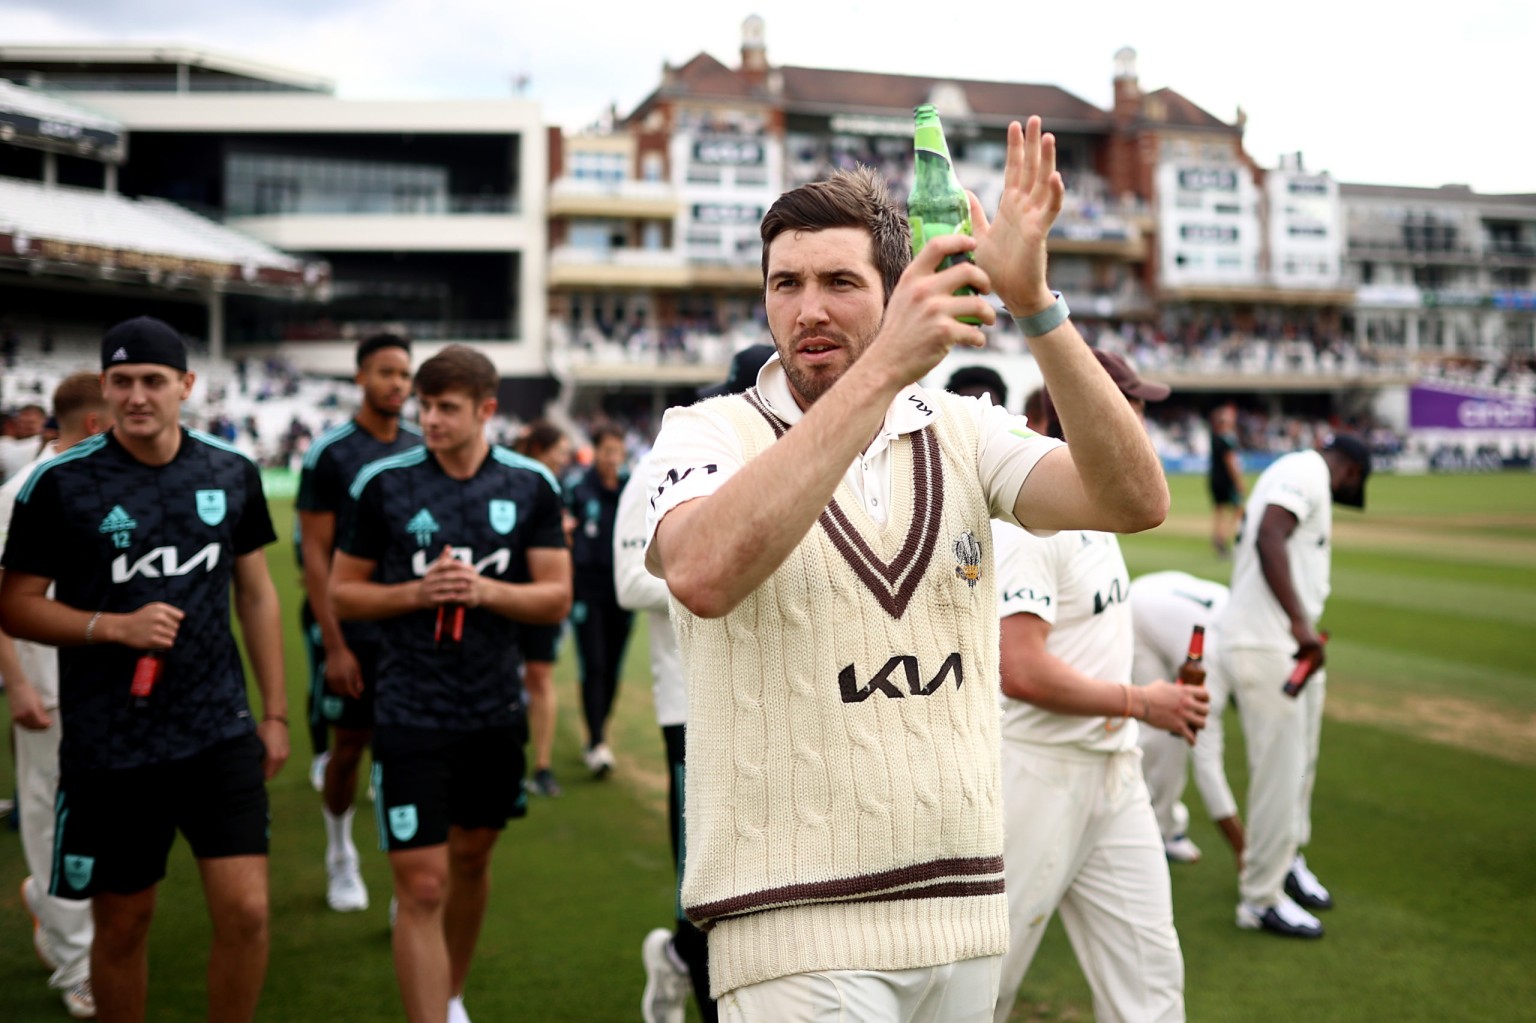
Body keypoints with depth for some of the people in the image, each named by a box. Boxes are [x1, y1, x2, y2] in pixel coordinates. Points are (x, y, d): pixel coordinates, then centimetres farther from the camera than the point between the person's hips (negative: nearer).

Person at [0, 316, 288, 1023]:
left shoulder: (232, 474, 4)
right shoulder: (60, 483, -6)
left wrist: (275, 712, 11)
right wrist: (115, 626, -18)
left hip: (219, 731, 2)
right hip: (107, 746, -2)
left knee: (246, 912, -5)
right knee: (121, 925, 9)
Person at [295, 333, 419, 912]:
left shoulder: (423, 451, 6)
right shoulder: (330, 453, -7)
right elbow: (315, 555, -8)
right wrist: (334, 645, -12)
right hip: (351, 630, -3)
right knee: (349, 745, 9)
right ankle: (340, 857, 32)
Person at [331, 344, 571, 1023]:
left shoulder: (531, 485, 0)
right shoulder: (382, 483, -5)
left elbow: (556, 598, 0)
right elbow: (342, 593, 0)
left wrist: (486, 590, -18)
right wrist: (416, 592, -17)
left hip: (496, 712, 3)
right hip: (411, 714, -3)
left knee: (471, 859, 20)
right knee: (421, 887, -8)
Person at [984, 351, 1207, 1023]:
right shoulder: (1023, 519, -20)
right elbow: (1023, 673, -26)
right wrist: (1139, 702, -16)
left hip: (1113, 771, 9)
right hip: (1038, 773, -9)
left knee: (1150, 969, 8)